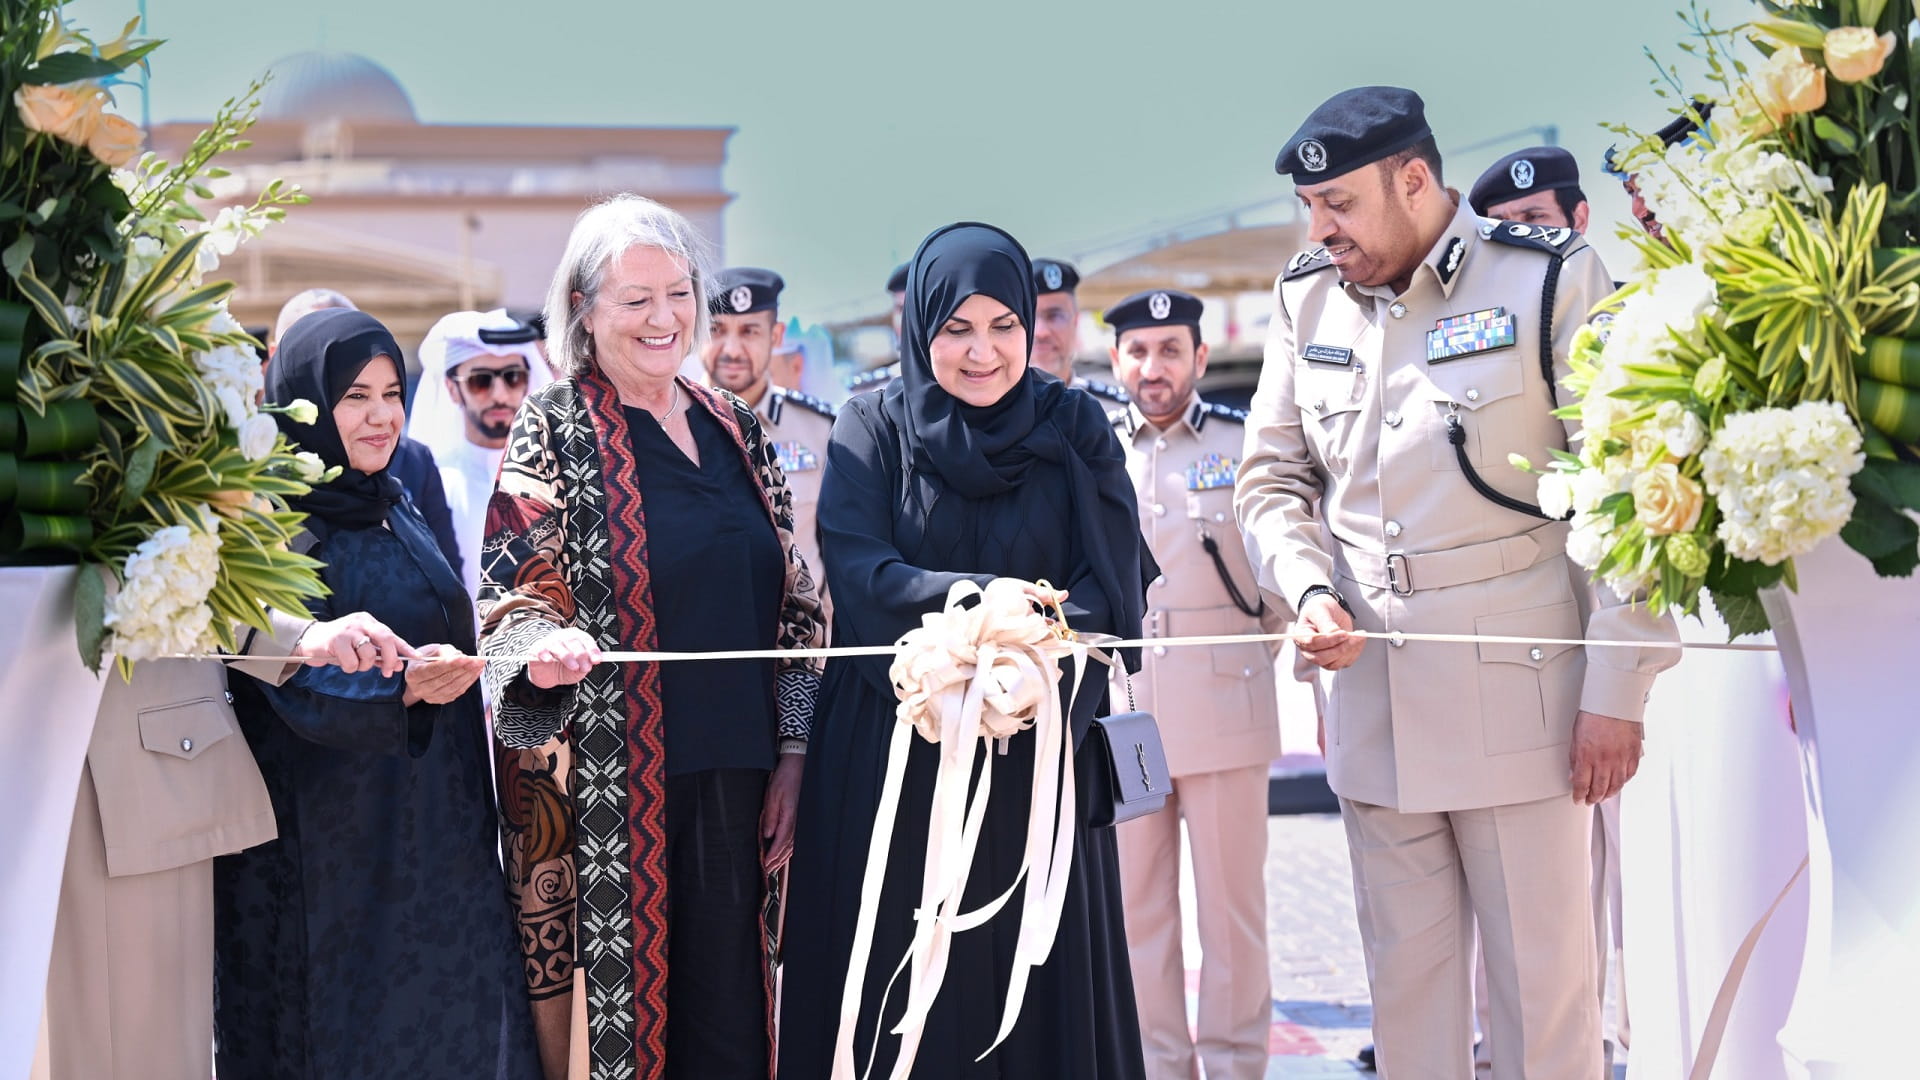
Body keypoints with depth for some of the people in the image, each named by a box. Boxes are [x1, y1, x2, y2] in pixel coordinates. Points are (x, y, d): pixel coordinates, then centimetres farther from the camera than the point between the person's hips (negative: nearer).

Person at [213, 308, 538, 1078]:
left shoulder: (398, 510, 12)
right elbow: (297, 682, -22)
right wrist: (402, 683, -36)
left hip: (437, 825, 7)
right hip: (326, 835, -7)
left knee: (451, 1017, 7)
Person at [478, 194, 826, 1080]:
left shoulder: (735, 429, 12)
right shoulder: (553, 431, -1)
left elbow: (791, 601, 14)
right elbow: (510, 596, -6)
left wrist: (791, 756, 8)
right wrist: (544, 644, -28)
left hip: (731, 780, 4)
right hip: (606, 788, -4)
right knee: (615, 1006, -1)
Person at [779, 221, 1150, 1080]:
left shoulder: (1075, 430, 5)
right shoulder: (872, 429, 3)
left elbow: (1114, 590, -4)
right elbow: (858, 573, -12)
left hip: (1035, 763, 1)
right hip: (893, 758, -1)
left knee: (1037, 990, 3)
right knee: (900, 1001, 1)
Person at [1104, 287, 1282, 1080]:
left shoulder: (1246, 442, 3)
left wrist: (1263, 639, 3)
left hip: (1224, 707, -2)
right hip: (1119, 707, 2)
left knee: (1232, 896, 3)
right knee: (1135, 902, 6)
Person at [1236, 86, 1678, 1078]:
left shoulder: (1552, 279, -5)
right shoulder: (1305, 299, 10)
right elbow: (1272, 476, 16)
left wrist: (1618, 691, -10)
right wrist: (1308, 588, -5)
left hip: (1520, 697, -4)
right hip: (1369, 694, 4)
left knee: (1541, 976, 0)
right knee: (1405, 972, 11)